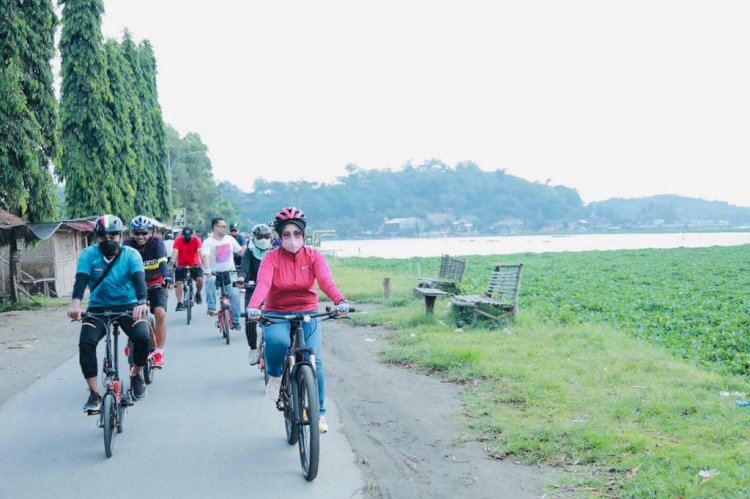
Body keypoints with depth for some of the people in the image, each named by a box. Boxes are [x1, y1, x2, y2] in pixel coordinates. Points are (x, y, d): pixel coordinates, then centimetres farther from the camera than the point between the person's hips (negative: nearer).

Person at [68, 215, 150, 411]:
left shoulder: (130, 254, -8)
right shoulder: (88, 254, -6)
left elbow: (139, 279, -22)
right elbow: (81, 279, -19)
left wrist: (141, 302, -42)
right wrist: (76, 302, -39)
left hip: (127, 306, -1)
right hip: (98, 307, 1)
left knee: (143, 337, -26)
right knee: (86, 342, -24)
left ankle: (136, 374, 6)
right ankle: (94, 393, -12)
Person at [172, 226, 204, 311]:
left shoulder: (196, 239, -16)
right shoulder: (178, 240, -16)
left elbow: (200, 251, -28)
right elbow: (175, 252, -27)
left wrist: (202, 262, -44)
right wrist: (172, 263, -43)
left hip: (194, 265, 0)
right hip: (181, 266, 0)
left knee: (200, 279, -20)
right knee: (178, 283, -12)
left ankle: (198, 294, 9)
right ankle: (180, 303, -5)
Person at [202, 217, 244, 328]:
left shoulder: (230, 239, 6)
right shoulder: (208, 242, -7)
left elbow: (241, 250, 15)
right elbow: (205, 256, -22)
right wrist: (208, 269, -39)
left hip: (230, 273, 3)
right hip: (215, 273, -3)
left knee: (235, 294, -13)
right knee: (210, 281, -36)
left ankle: (235, 321, 1)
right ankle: (211, 307, -23)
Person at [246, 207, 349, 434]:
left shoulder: (314, 256, -6)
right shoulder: (272, 258, -10)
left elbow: (326, 281, -22)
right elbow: (262, 284, -27)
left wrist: (340, 301, -43)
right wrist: (253, 307, -47)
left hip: (307, 313, 2)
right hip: (276, 314, -1)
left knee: (315, 360, -13)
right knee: (277, 341, -35)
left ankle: (318, 413, 4)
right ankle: (274, 376, -3)